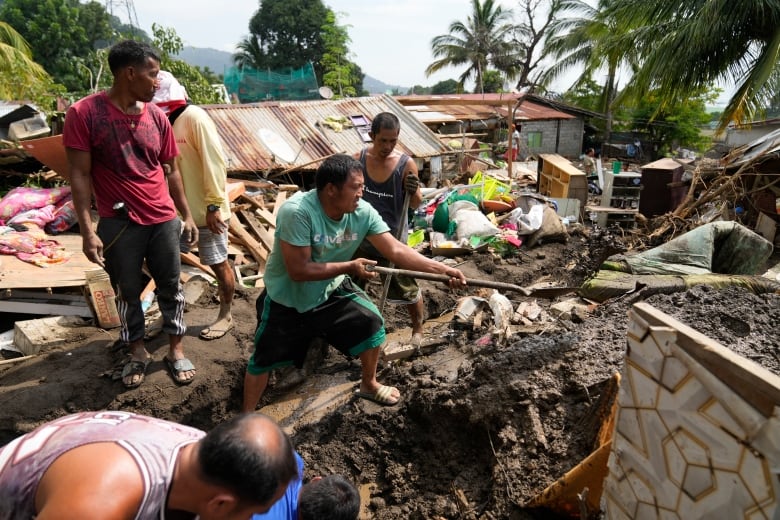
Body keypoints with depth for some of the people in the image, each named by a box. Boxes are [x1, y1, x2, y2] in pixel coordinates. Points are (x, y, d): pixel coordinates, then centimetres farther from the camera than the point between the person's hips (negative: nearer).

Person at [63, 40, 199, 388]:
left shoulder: (156, 116, 3)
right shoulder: (84, 113, -9)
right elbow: (80, 175, -9)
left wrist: (187, 215, 11)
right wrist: (87, 230, -13)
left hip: (164, 219, 3)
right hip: (118, 223, -3)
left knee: (170, 287, 10)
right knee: (127, 291, 12)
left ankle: (176, 350, 27)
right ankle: (137, 352, 32)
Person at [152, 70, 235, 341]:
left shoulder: (194, 117, -14)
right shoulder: (166, 121, 10)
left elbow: (214, 162, -19)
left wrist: (214, 205, -21)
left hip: (205, 210, -8)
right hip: (178, 209, 9)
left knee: (219, 264, 6)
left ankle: (225, 316, 23)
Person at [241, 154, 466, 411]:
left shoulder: (363, 212, -18)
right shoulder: (297, 211, -33)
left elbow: (396, 250, -18)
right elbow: (298, 270, -32)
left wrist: (443, 269, -25)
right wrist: (349, 267, -30)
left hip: (331, 290, 5)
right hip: (286, 298, -4)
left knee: (371, 323, 0)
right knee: (263, 359, 6)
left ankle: (368, 384, 27)